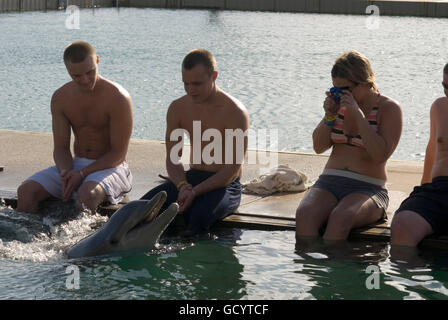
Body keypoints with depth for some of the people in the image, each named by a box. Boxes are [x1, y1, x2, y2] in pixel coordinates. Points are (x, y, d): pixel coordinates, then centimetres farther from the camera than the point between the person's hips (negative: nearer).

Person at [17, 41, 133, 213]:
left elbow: (118, 153, -13)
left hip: (110, 167, -5)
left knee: (87, 194, -39)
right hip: (75, 164, 5)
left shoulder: (118, 98, -15)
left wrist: (82, 174, -22)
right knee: (26, 191, -17)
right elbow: (61, 147, 3)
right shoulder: (60, 98, 0)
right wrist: (66, 173, -20)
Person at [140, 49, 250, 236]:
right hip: (191, 177, 5)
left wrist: (195, 192, -26)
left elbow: (232, 171, -16)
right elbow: (173, 159, 6)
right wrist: (183, 186, -17)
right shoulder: (178, 108, 3)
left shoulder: (235, 113, -14)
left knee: (200, 215, -36)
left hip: (225, 185, -5)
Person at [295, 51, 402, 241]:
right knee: (304, 215, -29)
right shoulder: (340, 103, 13)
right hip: (329, 182, 4)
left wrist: (358, 114, -17)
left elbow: (380, 155, -15)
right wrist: (329, 116, -2)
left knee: (340, 218, -36)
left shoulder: (389, 108, -2)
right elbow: (319, 147, 15)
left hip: (368, 188, -4)